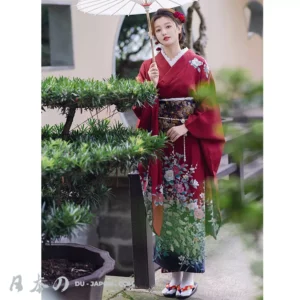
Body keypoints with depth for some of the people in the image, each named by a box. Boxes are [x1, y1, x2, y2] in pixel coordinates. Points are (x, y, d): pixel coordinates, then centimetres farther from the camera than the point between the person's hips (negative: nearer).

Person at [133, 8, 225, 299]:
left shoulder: (198, 64, 0)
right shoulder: (148, 66, 7)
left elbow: (209, 106, -1)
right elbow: (141, 109, 3)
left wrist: (185, 127, -12)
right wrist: (151, 86, -13)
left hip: (190, 147, -2)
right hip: (160, 146, 2)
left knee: (189, 207, -1)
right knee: (165, 208, 3)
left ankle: (189, 275, 10)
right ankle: (174, 273, 14)